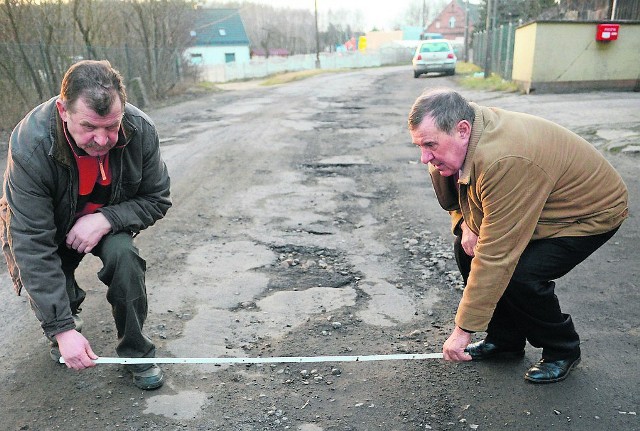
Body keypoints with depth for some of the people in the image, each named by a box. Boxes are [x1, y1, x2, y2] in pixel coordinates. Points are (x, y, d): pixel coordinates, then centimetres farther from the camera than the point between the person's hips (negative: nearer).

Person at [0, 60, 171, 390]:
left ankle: (135, 352, -7)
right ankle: (70, 320, 16)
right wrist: (62, 329, -35)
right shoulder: (30, 146, -34)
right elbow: (33, 246, -33)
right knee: (41, 275, -23)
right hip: (48, 227, 0)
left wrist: (107, 219, -32)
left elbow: (157, 200, -12)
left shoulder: (140, 130, -27)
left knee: (124, 255, -27)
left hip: (106, 221, 1)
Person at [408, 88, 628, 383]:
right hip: (538, 204, 9)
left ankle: (562, 351, 5)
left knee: (520, 276, -25)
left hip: (592, 212, -8)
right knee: (466, 248, -3)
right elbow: (451, 192, 8)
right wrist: (465, 225, -14)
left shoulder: (506, 162, -40)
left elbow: (495, 257, -38)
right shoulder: (460, 138, -13)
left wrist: (463, 329, -31)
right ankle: (504, 341, 12)